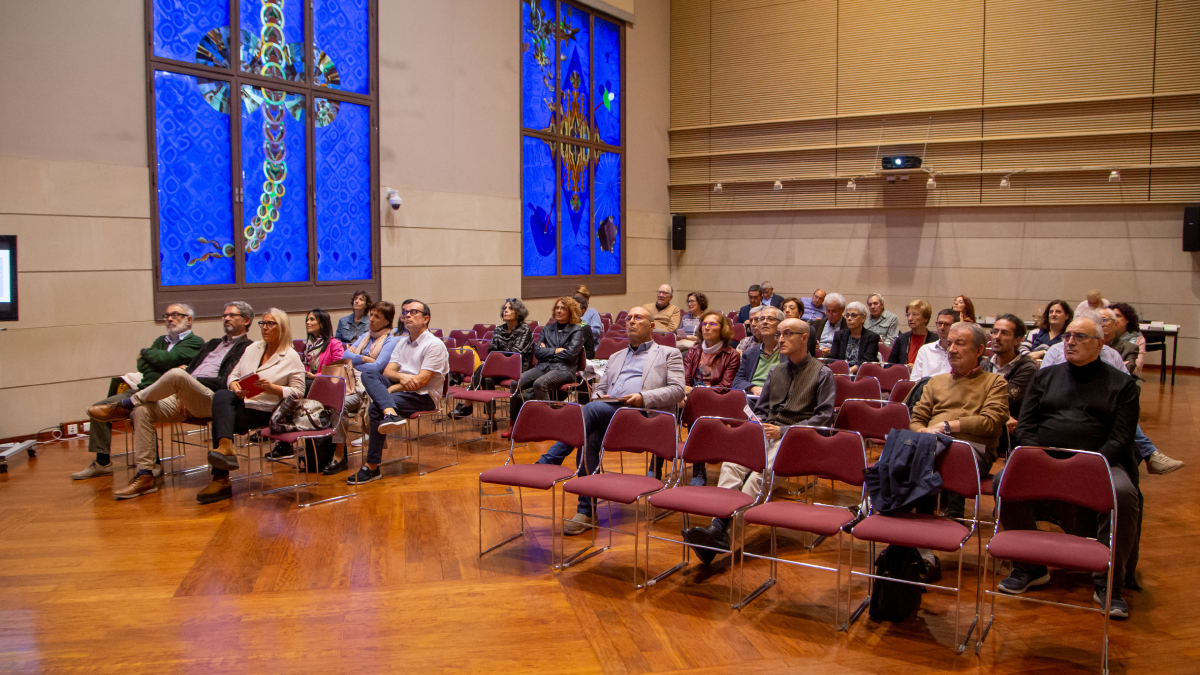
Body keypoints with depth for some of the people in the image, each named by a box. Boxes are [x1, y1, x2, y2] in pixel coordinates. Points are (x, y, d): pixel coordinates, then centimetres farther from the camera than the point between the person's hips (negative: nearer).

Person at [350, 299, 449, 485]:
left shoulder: (435, 345, -6)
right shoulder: (401, 343, 19)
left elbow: (422, 380, -15)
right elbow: (387, 371, 8)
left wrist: (391, 389, -16)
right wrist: (401, 376, -16)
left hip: (424, 396, -7)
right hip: (400, 390, 7)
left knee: (376, 408, -27)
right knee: (368, 375, -18)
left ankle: (372, 467, -20)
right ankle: (391, 414, -44)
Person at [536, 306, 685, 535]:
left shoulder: (669, 354, 19)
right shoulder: (616, 357, 36)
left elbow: (677, 391, 4)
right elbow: (599, 389, 31)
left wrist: (643, 397, -12)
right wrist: (601, 396, 5)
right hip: (606, 412, 4)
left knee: (591, 409, -32)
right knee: (589, 438, -31)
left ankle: (547, 463, -30)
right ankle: (587, 511, -26)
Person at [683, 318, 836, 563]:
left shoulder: (822, 374, 8)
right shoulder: (776, 372, 28)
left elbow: (824, 417, -2)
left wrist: (784, 431, -12)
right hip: (766, 433, 5)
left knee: (761, 471, -36)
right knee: (731, 463, -29)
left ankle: (725, 530, -46)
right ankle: (718, 526, -42)